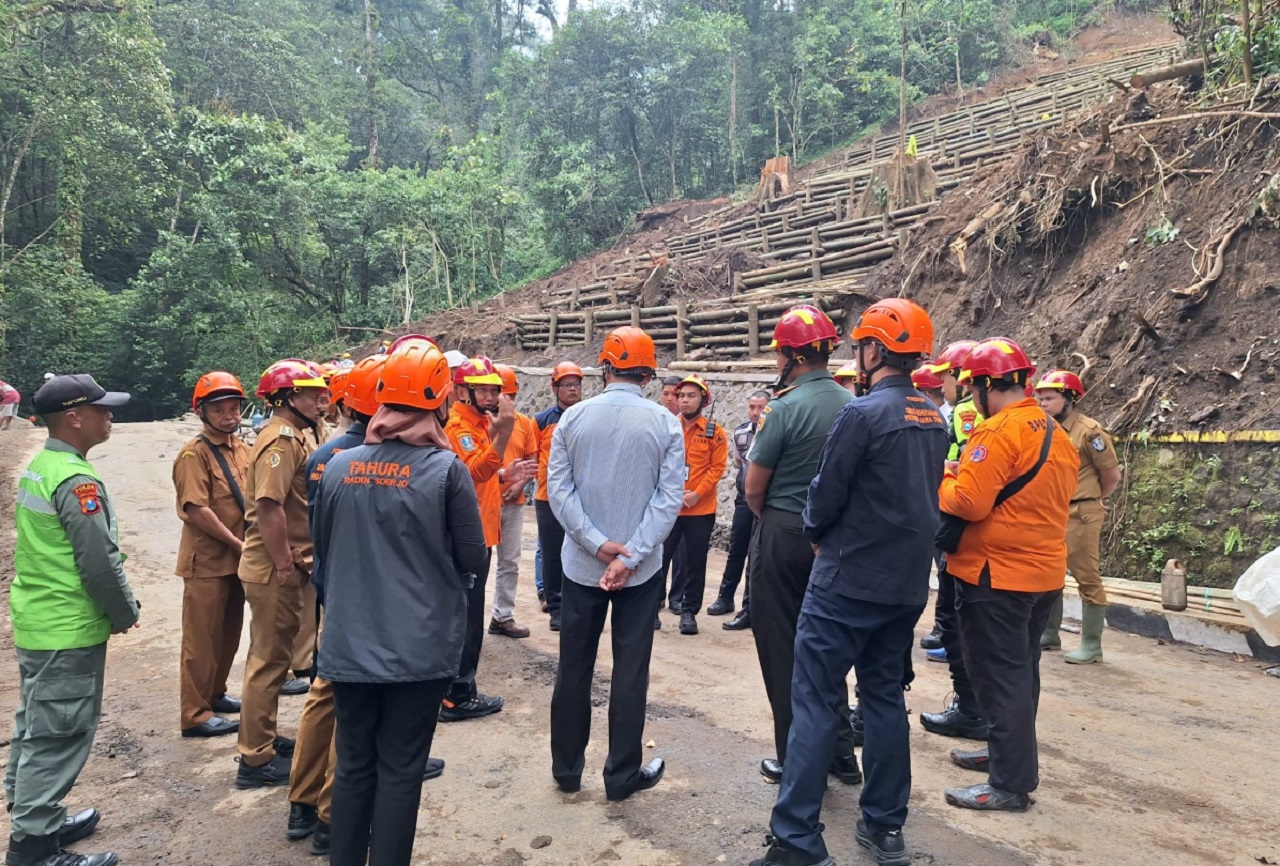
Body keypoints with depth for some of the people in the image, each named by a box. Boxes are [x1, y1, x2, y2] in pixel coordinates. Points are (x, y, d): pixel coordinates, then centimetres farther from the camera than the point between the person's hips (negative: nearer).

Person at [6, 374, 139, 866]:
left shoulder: (38, 468, 9)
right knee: (58, 737, 0)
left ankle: (35, 820, 34)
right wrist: (126, 613, -6)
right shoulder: (76, 480, -21)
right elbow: (100, 562, -22)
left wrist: (115, 607, 14)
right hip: (69, 631, -10)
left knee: (35, 729, 20)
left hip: (34, 623, 10)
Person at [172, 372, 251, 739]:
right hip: (207, 561, -7)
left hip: (237, 559, 7)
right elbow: (196, 510, -20)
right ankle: (195, 714, 13)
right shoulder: (194, 454, -14)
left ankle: (214, 694, 35)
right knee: (202, 639, 3)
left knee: (229, 633, 18)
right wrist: (237, 543, -16)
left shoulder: (244, 450, 7)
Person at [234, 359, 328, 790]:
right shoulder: (281, 439, -18)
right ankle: (256, 759, 13)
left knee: (272, 656, 20)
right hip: (274, 570, -10)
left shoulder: (298, 436, 13)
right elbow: (269, 507, -27)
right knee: (270, 660, 0)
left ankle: (264, 738, 34)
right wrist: (284, 565, -22)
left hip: (286, 566, 10)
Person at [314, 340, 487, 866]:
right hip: (419, 650, -3)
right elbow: (474, 561, -7)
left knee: (353, 766, 18)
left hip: (349, 646, 4)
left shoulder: (338, 466, -2)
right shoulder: (445, 468, -14)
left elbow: (322, 553, 10)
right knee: (399, 773, 10)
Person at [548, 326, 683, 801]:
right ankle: (622, 774, 19)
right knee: (630, 671, 9)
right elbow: (669, 497, -13)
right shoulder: (665, 424, -7)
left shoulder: (573, 418, -3)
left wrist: (598, 544, -12)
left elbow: (559, 489, -8)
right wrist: (630, 557, -14)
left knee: (574, 667, 14)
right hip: (642, 569, -1)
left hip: (581, 565, 2)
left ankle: (567, 768, 26)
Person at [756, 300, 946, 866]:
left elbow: (825, 495, -13)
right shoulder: (934, 420, 7)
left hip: (848, 582, -7)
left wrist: (817, 533, 9)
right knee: (885, 697, 16)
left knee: (814, 703, -1)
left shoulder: (863, 413, -16)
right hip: (906, 584, 8)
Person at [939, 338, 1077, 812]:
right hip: (1044, 572, 9)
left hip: (998, 576, -9)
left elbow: (968, 504, -24)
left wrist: (944, 479, -5)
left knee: (1000, 677, 0)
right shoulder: (1057, 433, 10)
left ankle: (1011, 783, 7)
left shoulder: (998, 431, -19)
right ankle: (1007, 753, 34)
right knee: (1020, 671, 20)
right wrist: (967, 476, 11)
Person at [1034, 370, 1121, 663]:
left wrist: (1089, 501, 8)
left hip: (1079, 516, -7)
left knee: (1088, 579, 1)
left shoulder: (1089, 431, -13)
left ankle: (1091, 645, 8)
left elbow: (1112, 475, -5)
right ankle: (1049, 634, 28)